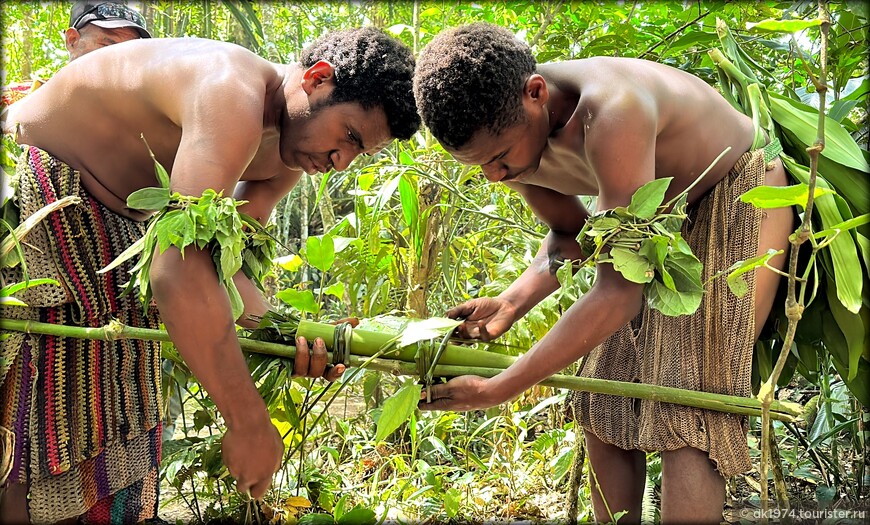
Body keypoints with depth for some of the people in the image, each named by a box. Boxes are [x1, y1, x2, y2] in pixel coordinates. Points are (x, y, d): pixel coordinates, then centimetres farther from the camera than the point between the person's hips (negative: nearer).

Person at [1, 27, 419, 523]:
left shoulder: (288, 149, -1)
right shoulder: (233, 96, -32)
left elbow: (221, 256, -3)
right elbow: (179, 269, -41)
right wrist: (249, 422, -37)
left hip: (111, 222, 9)